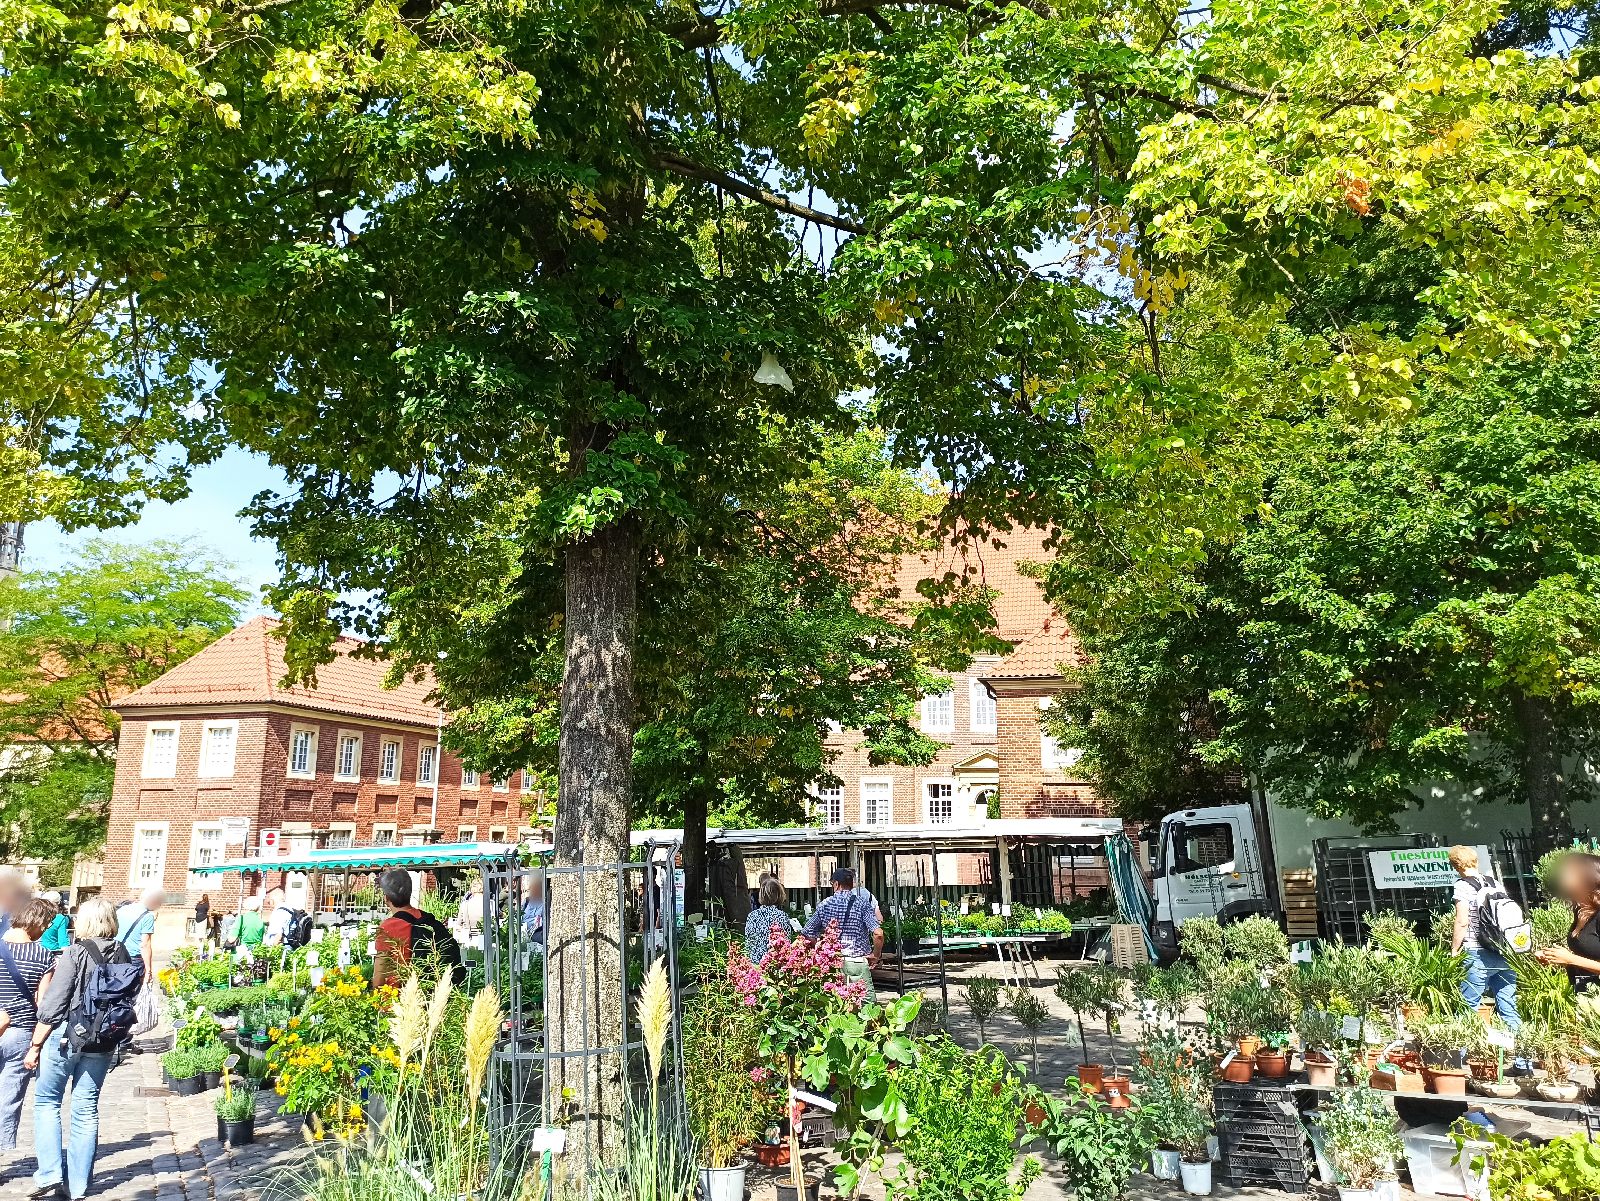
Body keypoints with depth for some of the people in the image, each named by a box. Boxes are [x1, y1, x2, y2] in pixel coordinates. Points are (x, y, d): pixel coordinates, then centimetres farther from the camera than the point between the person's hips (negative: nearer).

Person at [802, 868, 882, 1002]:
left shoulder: (824, 905, 4)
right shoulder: (862, 904, -4)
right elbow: (878, 933, -15)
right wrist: (875, 955, 0)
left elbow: (808, 934, 5)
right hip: (858, 962, -3)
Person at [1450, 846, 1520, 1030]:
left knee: (1468, 1008, -1)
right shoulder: (1494, 882, 12)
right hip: (1505, 954, 7)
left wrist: (1454, 951, -3)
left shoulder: (1463, 885, -6)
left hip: (1478, 955, -6)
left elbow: (1462, 922, -12)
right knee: (1508, 1008, 10)